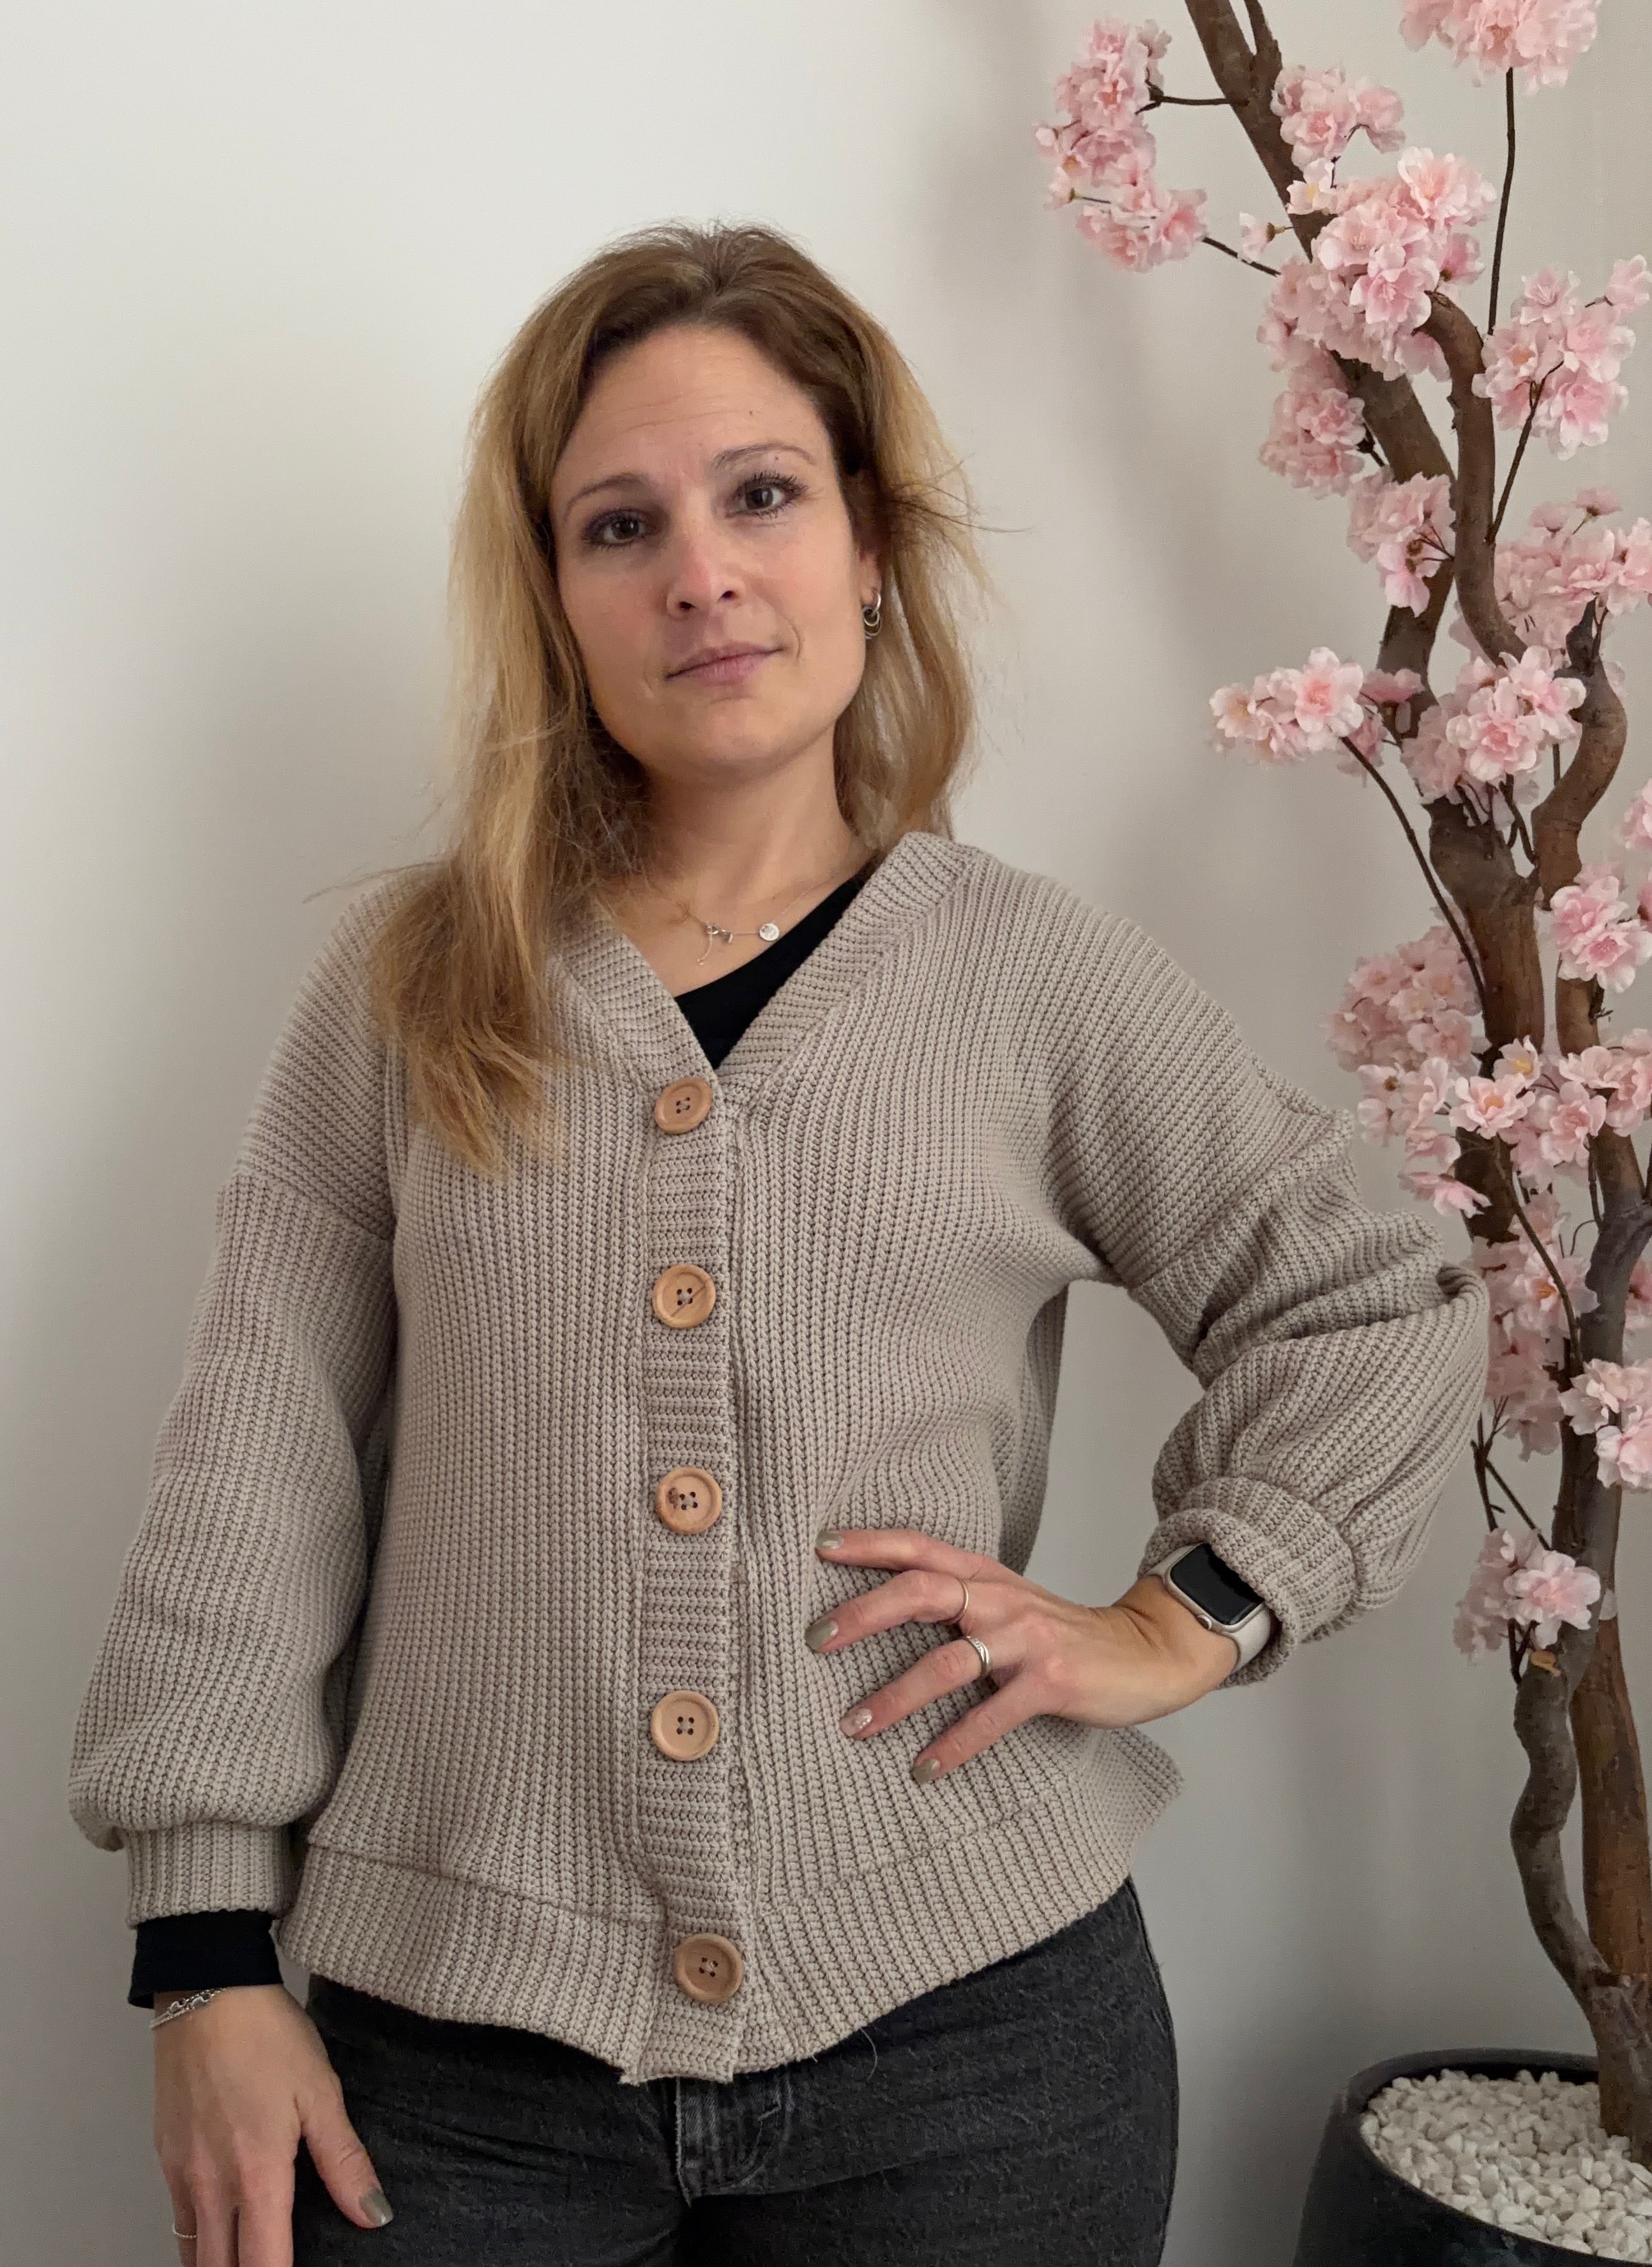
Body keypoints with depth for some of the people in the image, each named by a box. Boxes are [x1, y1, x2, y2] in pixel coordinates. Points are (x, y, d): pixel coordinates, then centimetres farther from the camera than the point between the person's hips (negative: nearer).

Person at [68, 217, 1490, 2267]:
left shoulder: (1044, 981, 1)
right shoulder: (410, 984, 3)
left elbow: (1381, 1320, 9)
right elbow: (257, 1478, 1)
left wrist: (1181, 1620, -4)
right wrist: (212, 1958, -2)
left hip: (973, 2030, 0)